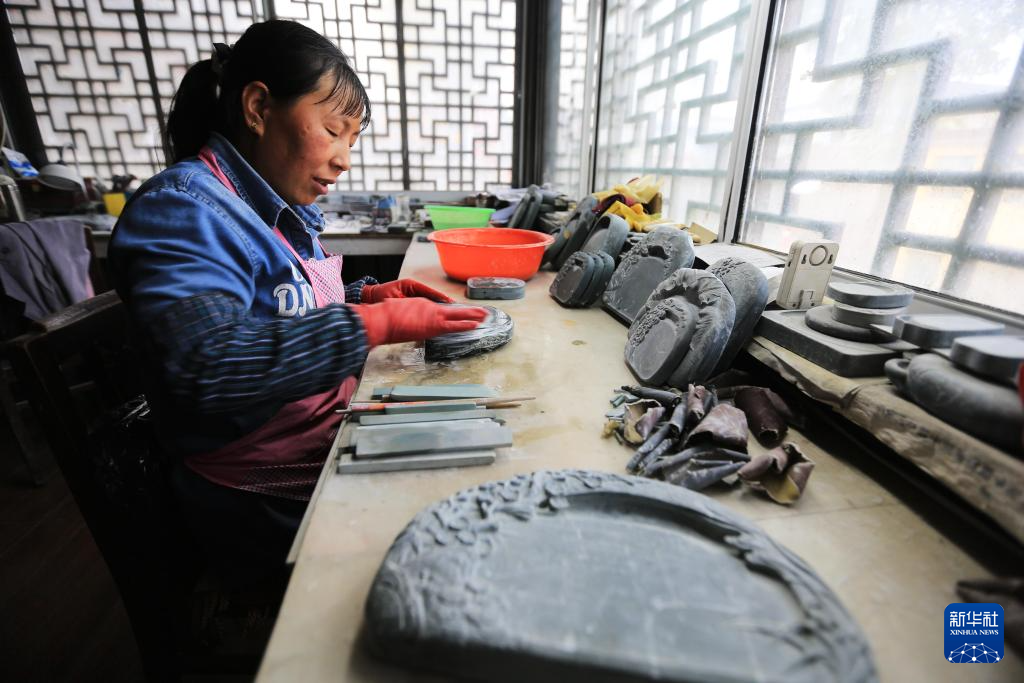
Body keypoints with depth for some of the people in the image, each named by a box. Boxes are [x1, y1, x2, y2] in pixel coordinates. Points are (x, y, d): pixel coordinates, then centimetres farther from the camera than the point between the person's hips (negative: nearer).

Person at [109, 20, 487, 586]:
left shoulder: (282, 208, 8)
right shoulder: (181, 210, -20)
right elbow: (202, 366, -36)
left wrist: (366, 295, 2)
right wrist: (375, 323, -34)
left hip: (335, 438, 8)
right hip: (274, 503, -8)